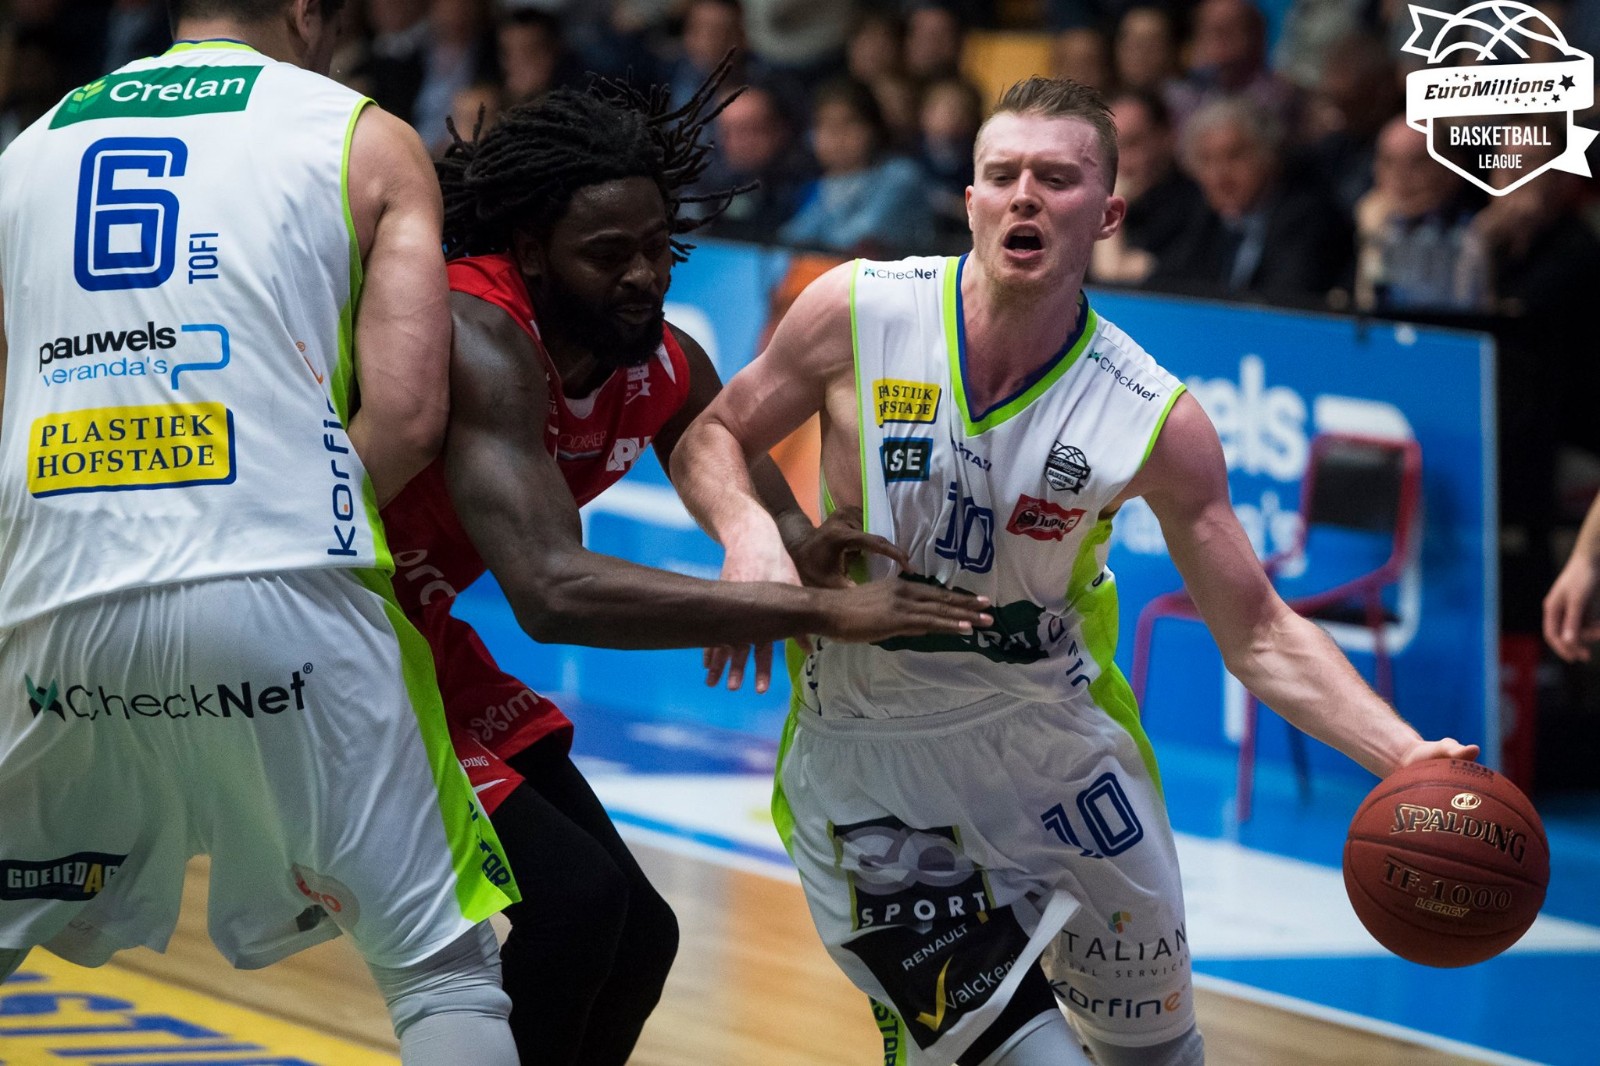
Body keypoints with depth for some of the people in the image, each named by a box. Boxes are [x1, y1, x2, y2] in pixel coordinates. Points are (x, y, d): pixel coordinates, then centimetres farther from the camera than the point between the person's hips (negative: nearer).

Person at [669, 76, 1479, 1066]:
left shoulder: (1157, 421, -13)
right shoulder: (858, 314, -14)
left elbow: (1260, 634, -7)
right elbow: (711, 438, 0)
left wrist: (1408, 758, -21)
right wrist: (749, 531, -22)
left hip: (1050, 736, 2)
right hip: (867, 756, -2)